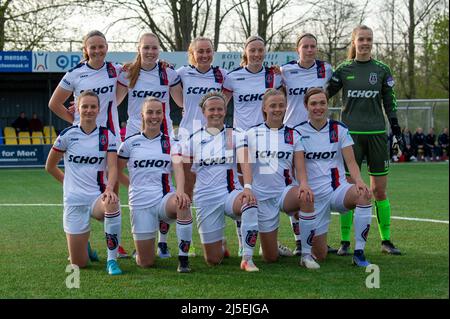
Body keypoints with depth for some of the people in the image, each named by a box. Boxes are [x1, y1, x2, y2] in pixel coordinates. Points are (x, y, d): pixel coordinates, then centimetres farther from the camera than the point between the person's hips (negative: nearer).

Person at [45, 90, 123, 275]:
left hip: (98, 197, 0)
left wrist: (109, 188, -29)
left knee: (112, 203, -40)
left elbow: (113, 168, -10)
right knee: (79, 264, -4)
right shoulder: (68, 135, -2)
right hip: (74, 201, 0)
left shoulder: (107, 136, 1)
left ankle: (112, 260, -25)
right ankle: (84, 246, 36)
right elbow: (50, 166, 10)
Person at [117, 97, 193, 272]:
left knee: (183, 203, -38)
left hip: (165, 198, 0)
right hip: (140, 203, 0)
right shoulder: (130, 143, 4)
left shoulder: (170, 143, 5)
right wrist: (134, 186, 3)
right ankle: (140, 251, 37)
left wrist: (180, 191, -32)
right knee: (145, 263, -2)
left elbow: (178, 167, -14)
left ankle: (183, 259, -26)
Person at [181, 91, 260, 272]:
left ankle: (247, 259, -27)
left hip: (231, 192, -1)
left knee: (250, 203, -39)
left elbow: (244, 162, -16)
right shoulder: (193, 140, 4)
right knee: (213, 260, 0)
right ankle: (220, 246, 40)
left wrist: (247, 186, -33)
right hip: (205, 198, 1)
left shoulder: (235, 136, 0)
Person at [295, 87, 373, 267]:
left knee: (364, 194, -36)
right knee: (319, 256, -3)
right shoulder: (298, 131, 0)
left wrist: (359, 181, -24)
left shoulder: (339, 129, 2)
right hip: (314, 196, -1)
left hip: (338, 189, 1)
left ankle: (359, 252, -24)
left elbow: (351, 161, -4)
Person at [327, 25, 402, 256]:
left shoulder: (382, 70, 6)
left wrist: (397, 130, 7)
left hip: (377, 133, 1)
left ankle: (386, 241, 12)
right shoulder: (343, 70, 3)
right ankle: (345, 242, 5)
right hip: (351, 133, -1)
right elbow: (324, 95, 8)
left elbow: (389, 102, 10)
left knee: (379, 190, 4)